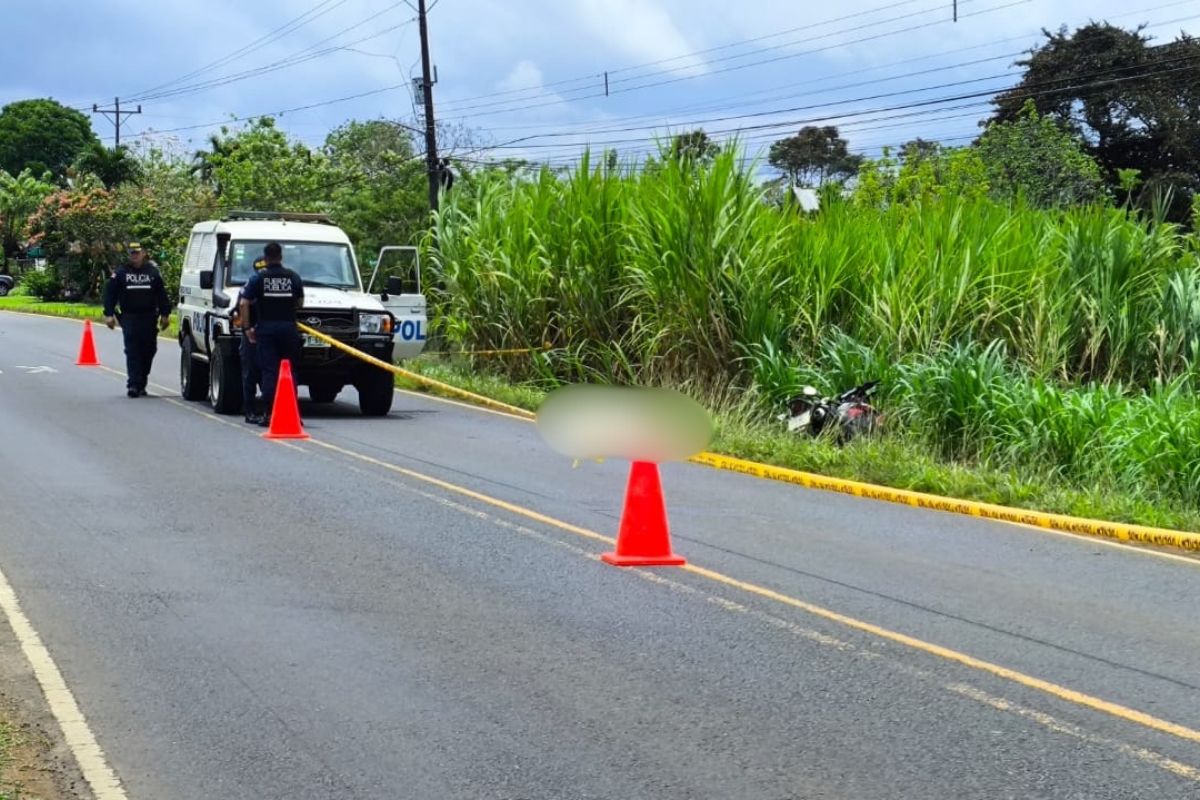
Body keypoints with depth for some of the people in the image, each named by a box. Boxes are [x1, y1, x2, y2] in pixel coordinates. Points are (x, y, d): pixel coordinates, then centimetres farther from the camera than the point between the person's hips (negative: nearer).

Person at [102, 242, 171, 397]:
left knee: (149, 350, 4)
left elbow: (162, 294, 9)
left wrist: (165, 314, 4)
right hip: (129, 318, -2)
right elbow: (110, 293, 5)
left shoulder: (153, 272, 8)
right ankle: (133, 384, -14)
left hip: (149, 318, 2)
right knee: (132, 351, -10)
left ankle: (141, 383, 15)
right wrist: (109, 314, -3)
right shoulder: (120, 272, 5)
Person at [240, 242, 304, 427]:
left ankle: (268, 414, -5)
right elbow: (300, 303, 12)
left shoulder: (258, 278, -1)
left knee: (269, 371, 0)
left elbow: (244, 304, -6)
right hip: (288, 327, 1)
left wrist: (247, 328, 0)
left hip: (266, 328, -1)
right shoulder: (293, 277, 4)